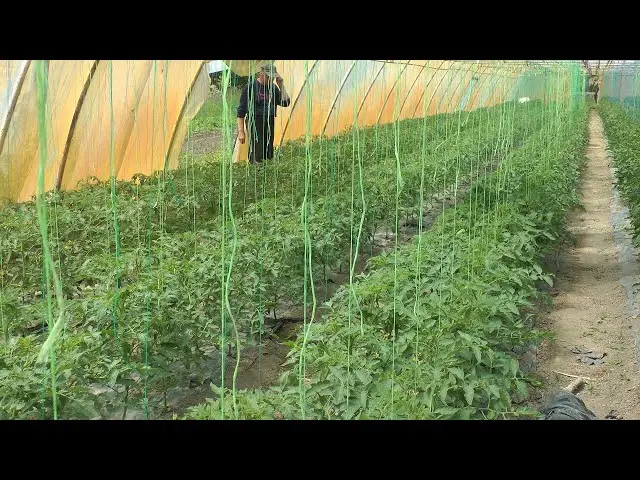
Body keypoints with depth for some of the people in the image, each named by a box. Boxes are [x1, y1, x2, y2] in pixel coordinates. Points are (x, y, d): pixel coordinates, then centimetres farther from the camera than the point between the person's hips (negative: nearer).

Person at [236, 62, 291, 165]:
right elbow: (241, 110, -7)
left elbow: (285, 102, 6)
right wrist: (241, 131, -11)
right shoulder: (251, 86, -6)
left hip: (270, 124, 6)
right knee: (256, 158, -10)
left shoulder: (273, 87, 11)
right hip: (255, 124, -6)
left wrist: (281, 85, -2)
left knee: (269, 156, 6)